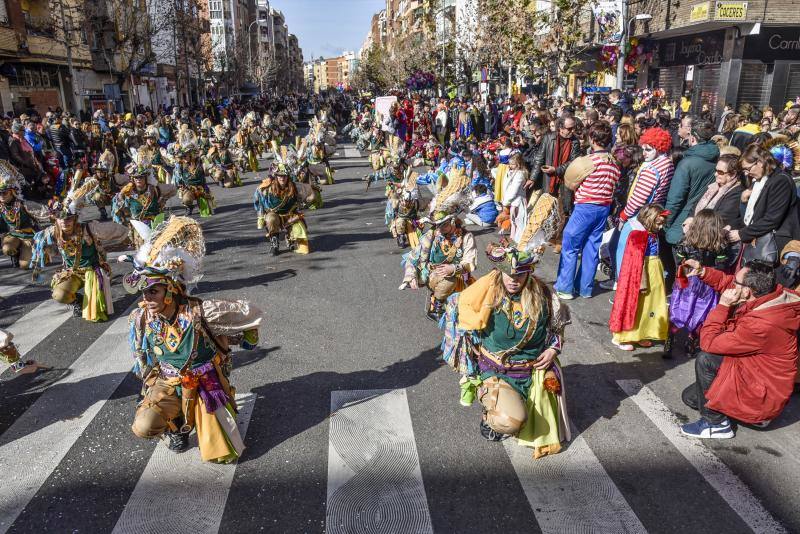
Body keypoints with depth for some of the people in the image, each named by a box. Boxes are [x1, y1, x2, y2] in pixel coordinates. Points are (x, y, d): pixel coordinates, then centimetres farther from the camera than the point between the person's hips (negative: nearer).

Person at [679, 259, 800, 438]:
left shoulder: (761, 324, -36)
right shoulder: (770, 292, -11)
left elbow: (708, 342, -28)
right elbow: (726, 281, 6)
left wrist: (723, 305, -25)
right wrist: (702, 271, -7)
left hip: (761, 395, -9)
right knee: (690, 396, 11)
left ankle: (715, 423, -9)